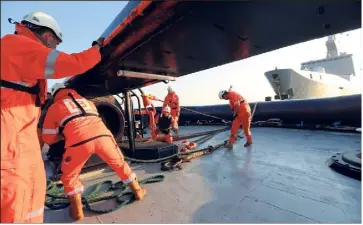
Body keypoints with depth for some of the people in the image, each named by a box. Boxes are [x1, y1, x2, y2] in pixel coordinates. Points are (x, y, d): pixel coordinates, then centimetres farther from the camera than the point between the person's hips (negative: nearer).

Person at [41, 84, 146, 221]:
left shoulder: (54, 108, 25)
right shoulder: (86, 101, 34)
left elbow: (48, 139, 27)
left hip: (79, 141, -3)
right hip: (102, 135, 3)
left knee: (69, 176, 26)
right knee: (120, 164, 24)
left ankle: (77, 211, 29)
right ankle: (138, 191, 38)